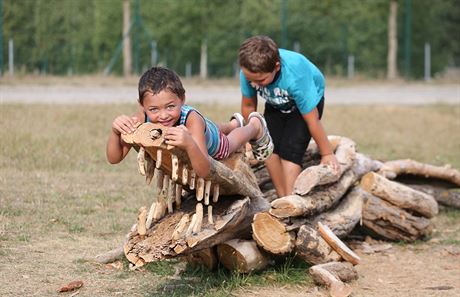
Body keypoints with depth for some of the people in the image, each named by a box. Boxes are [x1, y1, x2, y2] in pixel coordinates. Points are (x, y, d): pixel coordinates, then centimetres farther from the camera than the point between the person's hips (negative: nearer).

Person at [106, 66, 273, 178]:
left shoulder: (191, 119, -50)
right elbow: (114, 158, -37)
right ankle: (234, 123, 69)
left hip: (212, 145, -4)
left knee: (231, 141, 31)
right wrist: (115, 132, -56)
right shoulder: (143, 118, -41)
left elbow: (203, 171, -55)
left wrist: (190, 145, -73)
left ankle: (256, 124, 62)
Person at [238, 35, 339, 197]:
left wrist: (327, 154, -19)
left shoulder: (294, 77, -44)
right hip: (275, 103, 4)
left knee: (289, 151, -18)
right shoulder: (249, 72, -32)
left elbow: (312, 120, -31)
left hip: (308, 99, -4)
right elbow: (248, 106, -11)